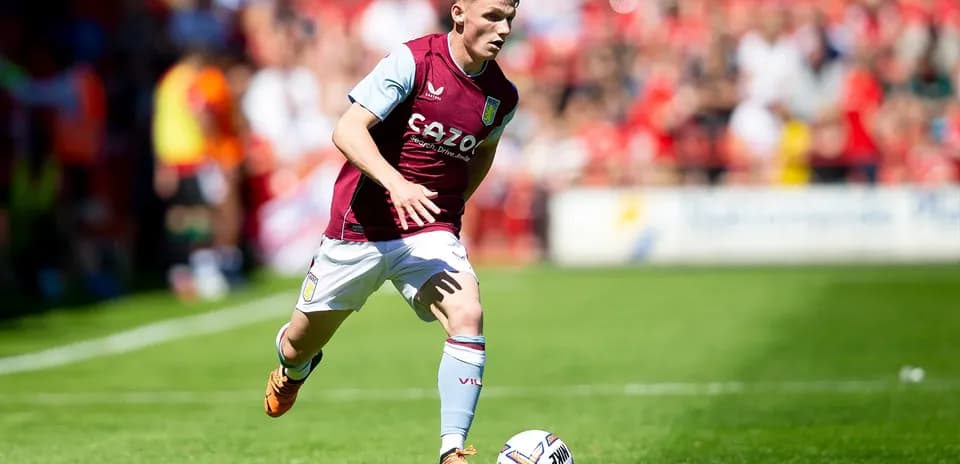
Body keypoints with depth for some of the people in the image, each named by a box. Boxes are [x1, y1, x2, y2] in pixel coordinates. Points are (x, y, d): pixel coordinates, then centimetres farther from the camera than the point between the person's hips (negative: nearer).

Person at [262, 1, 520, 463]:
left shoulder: (502, 95, 0)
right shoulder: (412, 61, -16)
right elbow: (347, 130, -22)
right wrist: (396, 184, -35)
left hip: (432, 234, 3)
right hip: (360, 228, -3)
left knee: (467, 318, -26)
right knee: (303, 344, 13)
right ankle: (292, 368, 52)